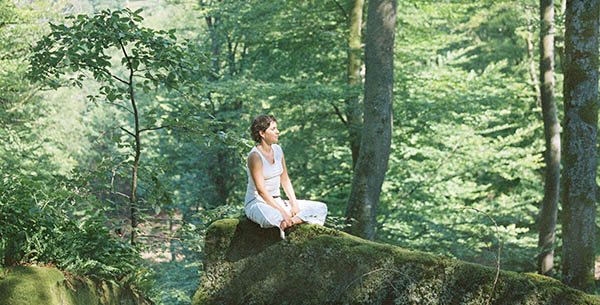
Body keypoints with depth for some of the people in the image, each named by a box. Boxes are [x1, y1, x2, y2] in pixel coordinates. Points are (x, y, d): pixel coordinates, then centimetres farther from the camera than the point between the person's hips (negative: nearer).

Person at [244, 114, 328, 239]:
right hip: (257, 203, -8)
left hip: (277, 200, 8)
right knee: (271, 216, -45)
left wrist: (294, 204, -3)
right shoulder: (255, 156, -17)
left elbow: (285, 180, 11)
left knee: (321, 208, -3)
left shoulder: (277, 150, 7)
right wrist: (282, 212, -26)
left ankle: (286, 223, -22)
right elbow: (261, 190, -22)